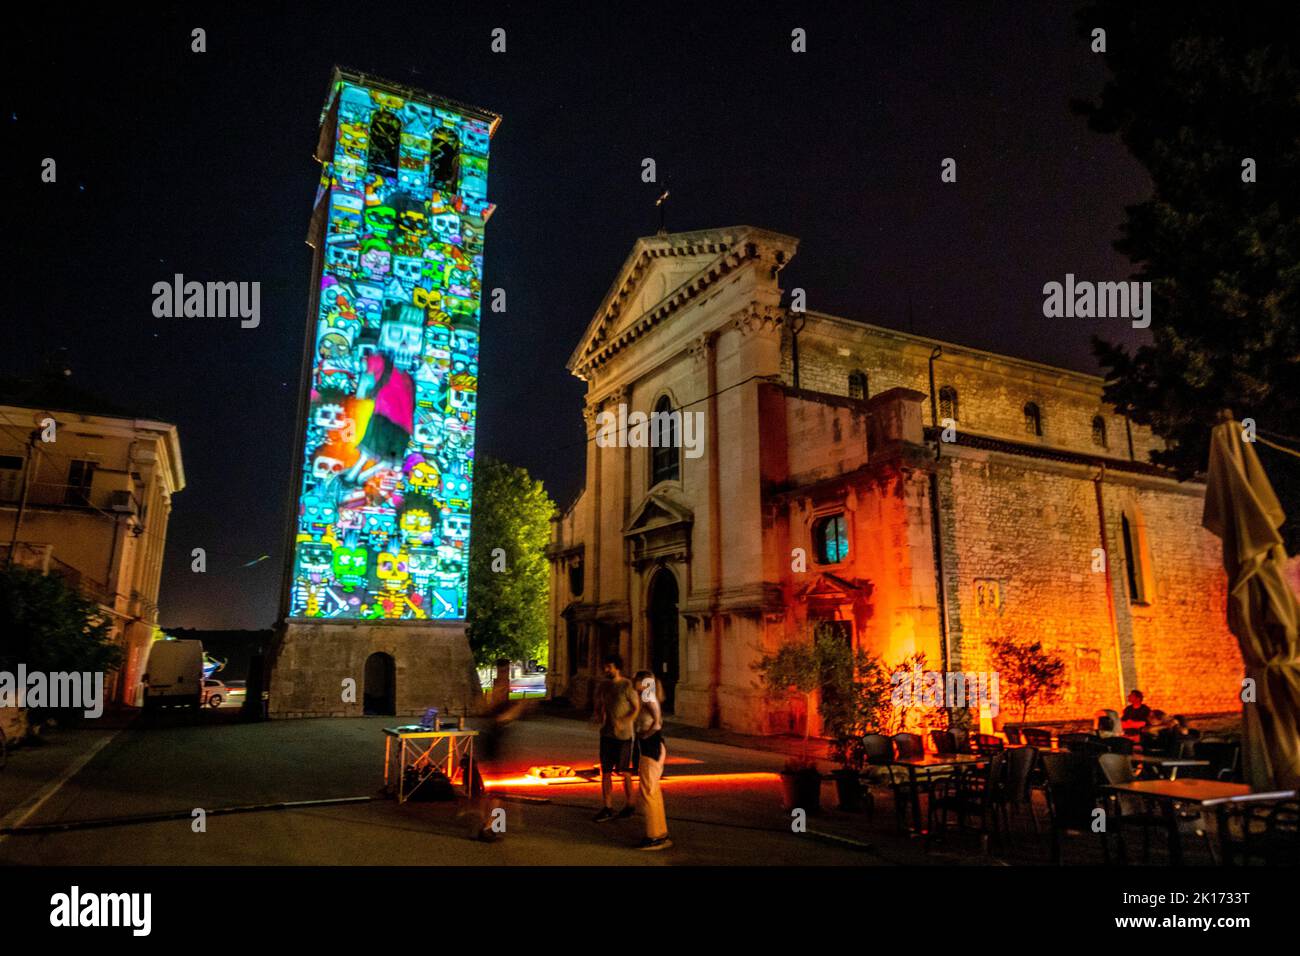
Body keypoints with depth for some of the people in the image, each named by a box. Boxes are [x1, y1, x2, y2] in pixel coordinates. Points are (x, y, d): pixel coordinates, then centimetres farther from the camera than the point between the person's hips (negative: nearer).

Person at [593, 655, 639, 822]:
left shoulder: (627, 686, -11)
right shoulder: (602, 686, 6)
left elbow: (637, 708, -9)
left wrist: (623, 722, -22)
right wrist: (598, 717, -7)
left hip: (623, 735, -5)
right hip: (606, 734, 5)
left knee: (624, 772, 6)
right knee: (605, 771, 5)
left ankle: (628, 806, 22)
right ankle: (607, 808, 13)